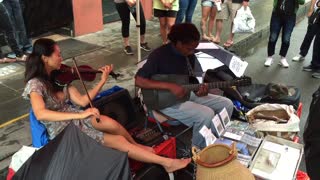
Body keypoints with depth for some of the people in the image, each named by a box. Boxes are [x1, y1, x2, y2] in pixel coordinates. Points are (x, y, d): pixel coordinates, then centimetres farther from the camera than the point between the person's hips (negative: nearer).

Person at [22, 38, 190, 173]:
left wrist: (102, 80, -10)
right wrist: (80, 114, -44)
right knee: (118, 141, -15)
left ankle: (136, 146, 6)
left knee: (112, 124, -26)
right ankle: (166, 162, -7)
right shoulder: (35, 84, -20)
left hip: (74, 118, 5)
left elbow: (81, 101, -4)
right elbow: (40, 114, -38)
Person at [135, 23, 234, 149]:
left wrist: (198, 90, -11)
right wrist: (170, 86, -30)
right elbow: (139, 81, -26)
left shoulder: (190, 56, 3)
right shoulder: (160, 55, -19)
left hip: (187, 93, 8)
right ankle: (197, 149, -1)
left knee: (227, 104, 2)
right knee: (206, 114, -27)